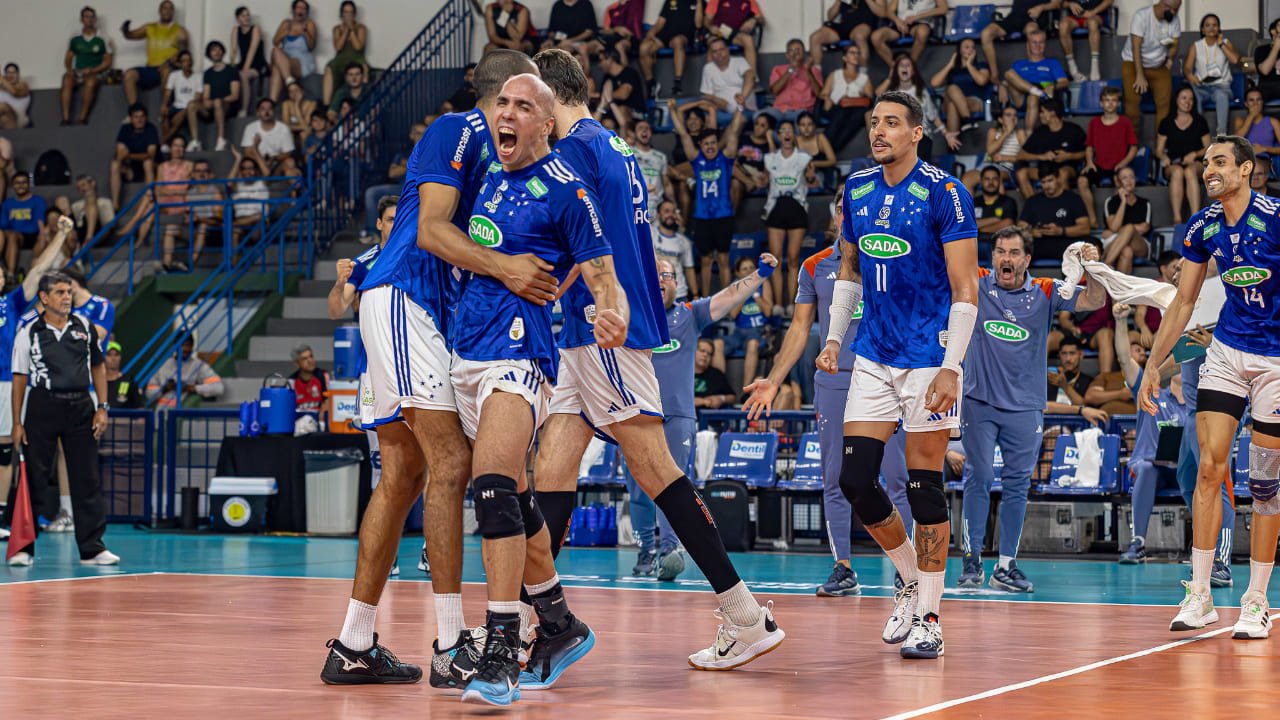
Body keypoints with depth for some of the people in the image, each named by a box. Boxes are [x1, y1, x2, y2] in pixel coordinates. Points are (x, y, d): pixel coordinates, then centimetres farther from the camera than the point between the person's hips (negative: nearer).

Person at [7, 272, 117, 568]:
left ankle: (92, 548, 7)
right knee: (33, 479, -1)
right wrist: (17, 422, -2)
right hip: (43, 407, -2)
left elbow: (97, 367, 15)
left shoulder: (84, 327, 8)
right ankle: (24, 547, 7)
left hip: (80, 406, 3)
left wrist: (102, 408, 5)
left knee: (87, 479, 3)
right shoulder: (28, 332, 1)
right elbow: (19, 378, 2)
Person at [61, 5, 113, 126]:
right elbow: (68, 58, 16)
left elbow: (108, 61, 2)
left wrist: (93, 70, -13)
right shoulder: (75, 40, 14)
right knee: (67, 80, -32)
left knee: (90, 82, -38)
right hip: (77, 72, 3)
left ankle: (82, 118, -37)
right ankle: (66, 118, -39)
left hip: (95, 73, -3)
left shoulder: (102, 40, 4)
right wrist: (69, 69, -6)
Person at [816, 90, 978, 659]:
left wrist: (951, 368, -17)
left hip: (928, 359, -6)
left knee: (923, 486, -4)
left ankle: (928, 617, 5)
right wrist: (834, 338, 15)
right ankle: (910, 581, 22)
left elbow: (965, 289, -11)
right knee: (856, 480, 0)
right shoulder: (857, 189, 8)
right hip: (873, 357, 6)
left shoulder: (944, 194, -10)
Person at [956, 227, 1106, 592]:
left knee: (1017, 486, 4)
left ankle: (1006, 566, 10)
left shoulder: (1046, 292, 2)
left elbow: (1093, 301, -6)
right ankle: (972, 561, 5)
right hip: (979, 401, -1)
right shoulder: (977, 285, 0)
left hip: (1025, 407, 1)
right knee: (978, 479, -2)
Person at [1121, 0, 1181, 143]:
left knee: (1165, 101, -12)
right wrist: (1140, 75, -28)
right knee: (1133, 100, -18)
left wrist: (1170, 57, -19)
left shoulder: (1174, 20, -8)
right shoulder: (1141, 15, -22)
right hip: (1133, 63, -4)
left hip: (1159, 66, 4)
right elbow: (1136, 46, -25)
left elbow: (1175, 45, 1)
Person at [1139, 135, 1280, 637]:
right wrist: (1154, 365, 9)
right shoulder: (1202, 229, 1)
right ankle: (1199, 595, 0)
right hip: (1226, 352, 4)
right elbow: (1183, 301, 12)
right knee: (1209, 468, -5)